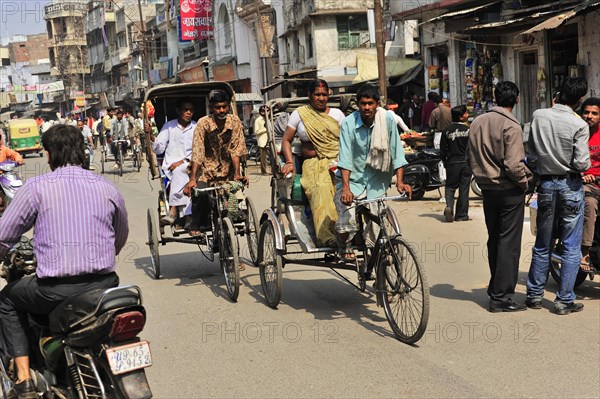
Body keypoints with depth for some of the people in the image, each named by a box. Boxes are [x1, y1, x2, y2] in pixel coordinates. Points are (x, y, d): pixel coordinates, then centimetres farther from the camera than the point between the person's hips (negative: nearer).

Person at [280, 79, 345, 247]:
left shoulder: (337, 113, 18)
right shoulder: (299, 114, 14)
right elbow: (286, 140, 11)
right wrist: (290, 162, -7)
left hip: (338, 161, 2)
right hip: (313, 163, -2)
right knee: (320, 189, -34)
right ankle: (325, 235, -49)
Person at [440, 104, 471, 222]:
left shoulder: (446, 131, 0)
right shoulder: (468, 130, -5)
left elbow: (442, 149, 2)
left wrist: (445, 162, 14)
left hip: (451, 163, 1)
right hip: (465, 163, -1)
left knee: (450, 187, 10)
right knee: (464, 189, 6)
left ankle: (449, 206, -17)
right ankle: (461, 215, 7)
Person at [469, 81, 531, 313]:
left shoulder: (477, 122, 5)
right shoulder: (511, 126, -17)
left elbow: (472, 158, 10)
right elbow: (513, 165, -22)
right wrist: (524, 180, -6)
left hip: (487, 189, 7)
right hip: (509, 191, -7)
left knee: (494, 241, 18)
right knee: (509, 243, 0)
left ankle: (496, 289, 28)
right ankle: (501, 298, 1)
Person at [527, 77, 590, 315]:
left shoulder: (538, 116, -4)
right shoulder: (579, 125, -16)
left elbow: (532, 150, 5)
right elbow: (581, 163, -17)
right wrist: (586, 164, 3)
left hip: (546, 183, 4)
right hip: (570, 185, -4)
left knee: (542, 244, 15)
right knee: (571, 247, 5)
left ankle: (534, 295, 20)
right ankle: (564, 300, 7)